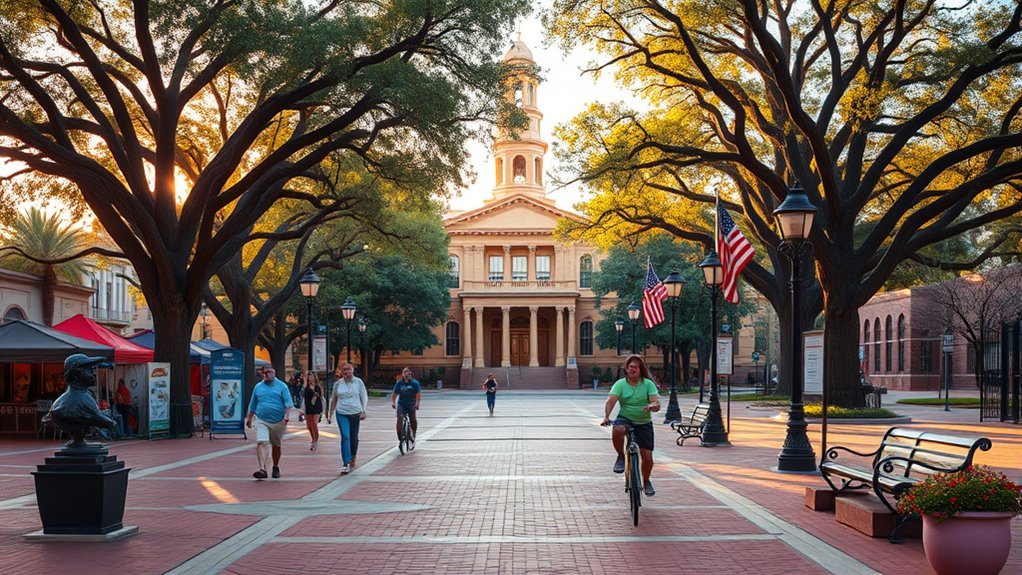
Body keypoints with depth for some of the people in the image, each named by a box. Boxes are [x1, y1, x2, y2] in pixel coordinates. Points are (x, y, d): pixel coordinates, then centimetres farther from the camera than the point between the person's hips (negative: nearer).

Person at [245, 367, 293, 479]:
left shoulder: (282, 386, 1)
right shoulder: (258, 387, 9)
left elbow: (288, 402, -6)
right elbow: (252, 405, 17)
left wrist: (287, 415, -21)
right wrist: (249, 419, 19)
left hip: (278, 421, 0)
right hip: (261, 420, 0)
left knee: (276, 446, 14)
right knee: (261, 443, -18)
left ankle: (276, 468, 31)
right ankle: (262, 469, -26)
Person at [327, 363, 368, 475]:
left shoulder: (358, 382, 2)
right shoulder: (338, 384, 5)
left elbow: (364, 397, 3)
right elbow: (333, 399, 15)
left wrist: (364, 411, -6)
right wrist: (330, 412, 15)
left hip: (355, 413, 0)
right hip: (342, 413, 0)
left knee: (354, 438, 10)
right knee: (345, 437, -13)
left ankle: (353, 458, 34)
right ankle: (346, 464, -15)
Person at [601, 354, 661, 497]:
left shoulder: (648, 384, -5)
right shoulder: (620, 384, -6)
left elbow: (657, 403, -15)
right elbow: (610, 401, -18)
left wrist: (652, 406, -40)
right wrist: (606, 416, -36)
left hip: (644, 423, 1)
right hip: (625, 418, -1)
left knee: (647, 457, -3)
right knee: (617, 430, -38)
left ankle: (646, 481, 27)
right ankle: (621, 456, -10)